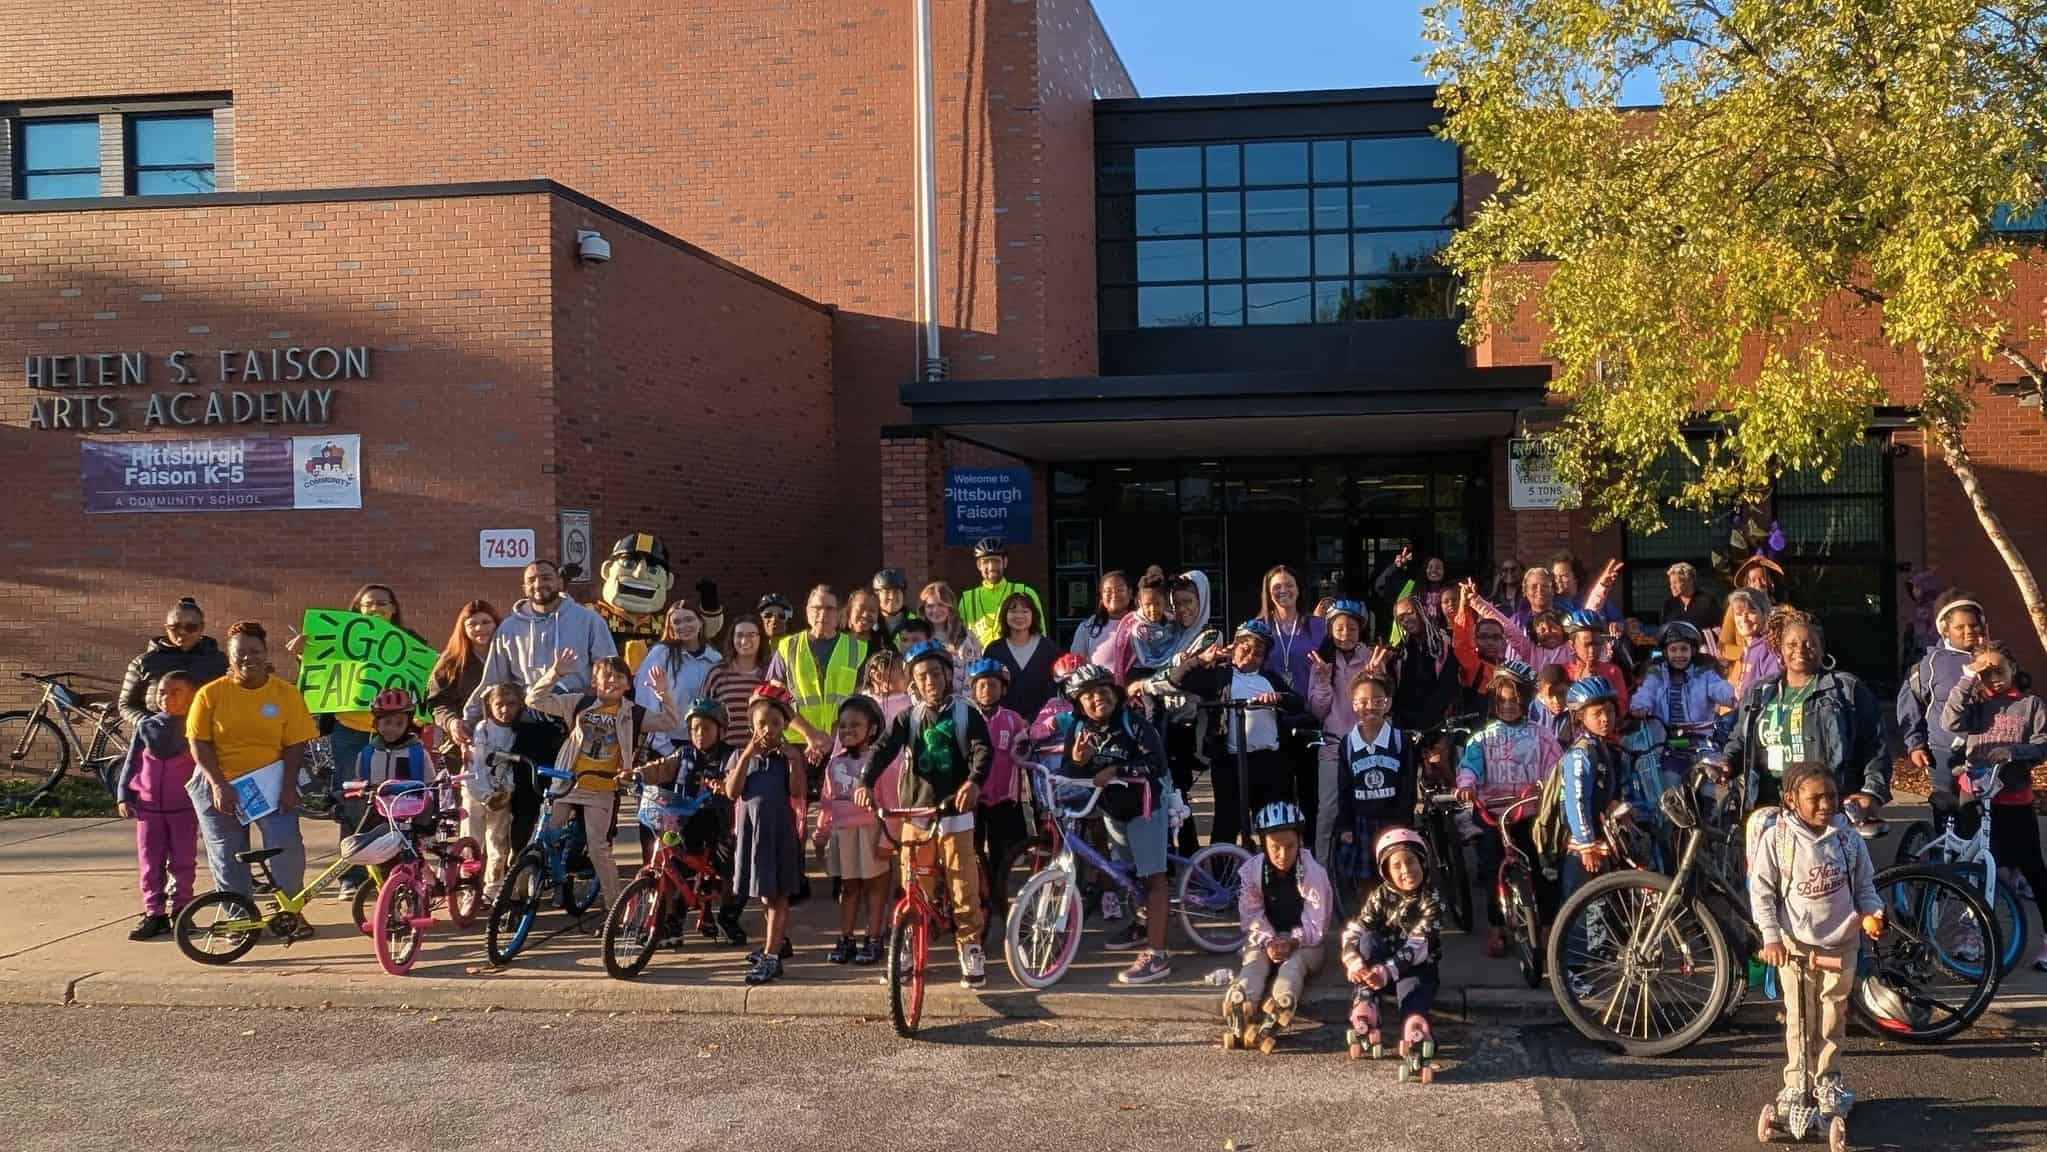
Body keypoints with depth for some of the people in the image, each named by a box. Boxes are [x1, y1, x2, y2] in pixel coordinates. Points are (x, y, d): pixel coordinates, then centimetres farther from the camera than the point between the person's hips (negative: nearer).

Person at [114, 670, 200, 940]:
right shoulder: (146, 726, 5)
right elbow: (131, 762, 10)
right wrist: (124, 796, 4)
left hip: (184, 807, -2)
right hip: (148, 806, 2)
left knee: (183, 862, 4)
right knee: (150, 863, 4)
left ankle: (181, 910, 16)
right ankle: (154, 913, 10)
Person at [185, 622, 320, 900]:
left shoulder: (286, 694, -1)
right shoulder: (210, 694, -2)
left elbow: (295, 746, -3)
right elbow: (199, 744, -5)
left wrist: (289, 787, -15)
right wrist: (219, 785, -15)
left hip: (269, 783, -1)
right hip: (219, 787, 1)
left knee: (287, 845, -16)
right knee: (227, 857, 7)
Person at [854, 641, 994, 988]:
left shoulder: (965, 714, 1)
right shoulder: (908, 718, 5)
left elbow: (983, 750, -13)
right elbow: (884, 748, -9)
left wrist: (974, 782, -34)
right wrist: (866, 782, -27)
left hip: (956, 815, -1)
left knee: (964, 891, 0)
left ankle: (972, 954, 13)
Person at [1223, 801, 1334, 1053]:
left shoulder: (1314, 872, -14)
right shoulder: (1250, 871, -9)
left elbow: (1315, 923, -15)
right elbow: (1251, 917, -8)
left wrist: (1292, 942, -32)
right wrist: (1268, 942, -27)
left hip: (1303, 942, -2)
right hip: (1265, 940, 2)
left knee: (1293, 964, -34)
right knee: (1254, 964, -30)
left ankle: (1268, 1026, -58)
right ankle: (1237, 1019, -58)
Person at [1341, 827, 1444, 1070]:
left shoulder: (1431, 900, -12)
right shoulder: (1380, 896, -1)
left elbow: (1418, 945, -25)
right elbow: (1353, 930, -12)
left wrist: (1388, 970, -40)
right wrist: (1353, 961, -35)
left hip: (1416, 968, -3)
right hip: (1381, 967, 3)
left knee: (1411, 985, -36)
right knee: (1368, 938, -26)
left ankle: (1414, 1025, -67)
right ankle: (1364, 1008, -38)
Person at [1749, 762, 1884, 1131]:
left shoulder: (1848, 838, -2)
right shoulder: (1776, 839, -10)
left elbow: (1864, 885, 9)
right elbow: (1761, 892, -6)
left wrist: (1871, 912, -11)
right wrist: (1771, 937, -11)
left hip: (1841, 943, 2)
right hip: (1795, 944, -2)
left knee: (1832, 1017, 11)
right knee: (1799, 1019, 5)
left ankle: (1828, 1081, 26)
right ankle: (1797, 1083, 17)